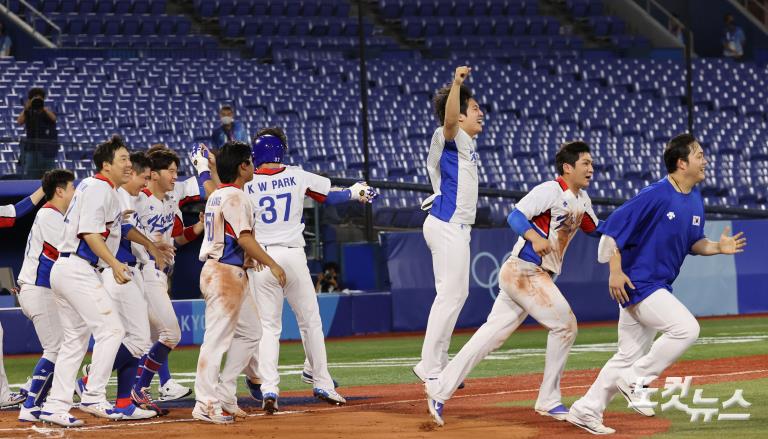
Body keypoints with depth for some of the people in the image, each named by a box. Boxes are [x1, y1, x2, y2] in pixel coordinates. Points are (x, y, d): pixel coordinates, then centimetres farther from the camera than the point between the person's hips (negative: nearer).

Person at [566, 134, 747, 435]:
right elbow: (614, 228, -16)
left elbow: (693, 244, 16)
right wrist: (615, 272, -22)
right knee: (686, 328, -19)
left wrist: (718, 248, -3)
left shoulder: (695, 200, 8)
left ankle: (586, 411, 19)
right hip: (637, 283, -9)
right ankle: (635, 381, -6)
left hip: (658, 286, 9)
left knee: (630, 356, 12)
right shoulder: (655, 195, -18)